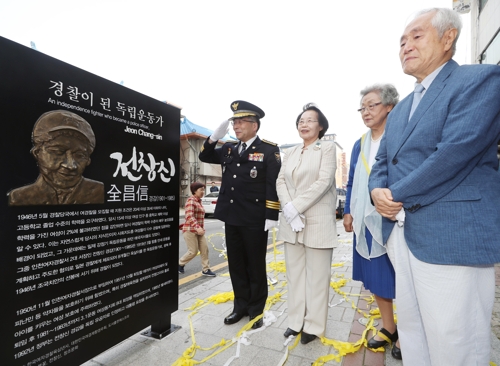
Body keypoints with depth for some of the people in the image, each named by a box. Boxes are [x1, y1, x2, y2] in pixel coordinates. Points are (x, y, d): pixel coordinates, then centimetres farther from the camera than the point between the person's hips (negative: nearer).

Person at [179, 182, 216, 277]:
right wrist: (198, 227, -32)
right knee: (193, 251, -3)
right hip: (190, 230, -8)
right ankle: (180, 264, 19)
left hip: (199, 231, 8)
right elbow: (189, 216, -24)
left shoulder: (199, 202, 14)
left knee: (204, 249, 3)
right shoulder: (191, 200, -13)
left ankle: (205, 269, 11)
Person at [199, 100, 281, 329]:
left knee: (255, 265, 10)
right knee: (236, 264, 15)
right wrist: (214, 138, 2)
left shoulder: (269, 150, -5)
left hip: (255, 220, -5)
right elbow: (204, 156, 20)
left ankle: (256, 309, 28)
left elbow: (274, 185, -11)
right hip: (231, 217, 6)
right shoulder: (228, 149, 11)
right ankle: (241, 305, 33)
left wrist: (271, 216, -16)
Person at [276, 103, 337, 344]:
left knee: (316, 275, 5)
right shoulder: (290, 152, 15)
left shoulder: (327, 148, 0)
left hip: (317, 222, -5)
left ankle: (314, 325, 21)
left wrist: (296, 207, -16)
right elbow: (281, 181, 7)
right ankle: (296, 320, 27)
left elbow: (324, 182, -12)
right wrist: (288, 208, -10)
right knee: (294, 273, 12)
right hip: (291, 221, 5)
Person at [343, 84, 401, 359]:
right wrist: (348, 212, 7)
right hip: (366, 220, 6)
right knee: (375, 275, 14)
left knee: (399, 276, 7)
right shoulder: (359, 145, 13)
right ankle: (388, 328, 33)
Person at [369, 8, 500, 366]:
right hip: (403, 233, 8)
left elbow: (456, 151, -17)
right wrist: (378, 191, -5)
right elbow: (382, 161, 16)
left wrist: (397, 195, -12)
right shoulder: (399, 110, 20)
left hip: (453, 236, -7)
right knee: (412, 336, 19)